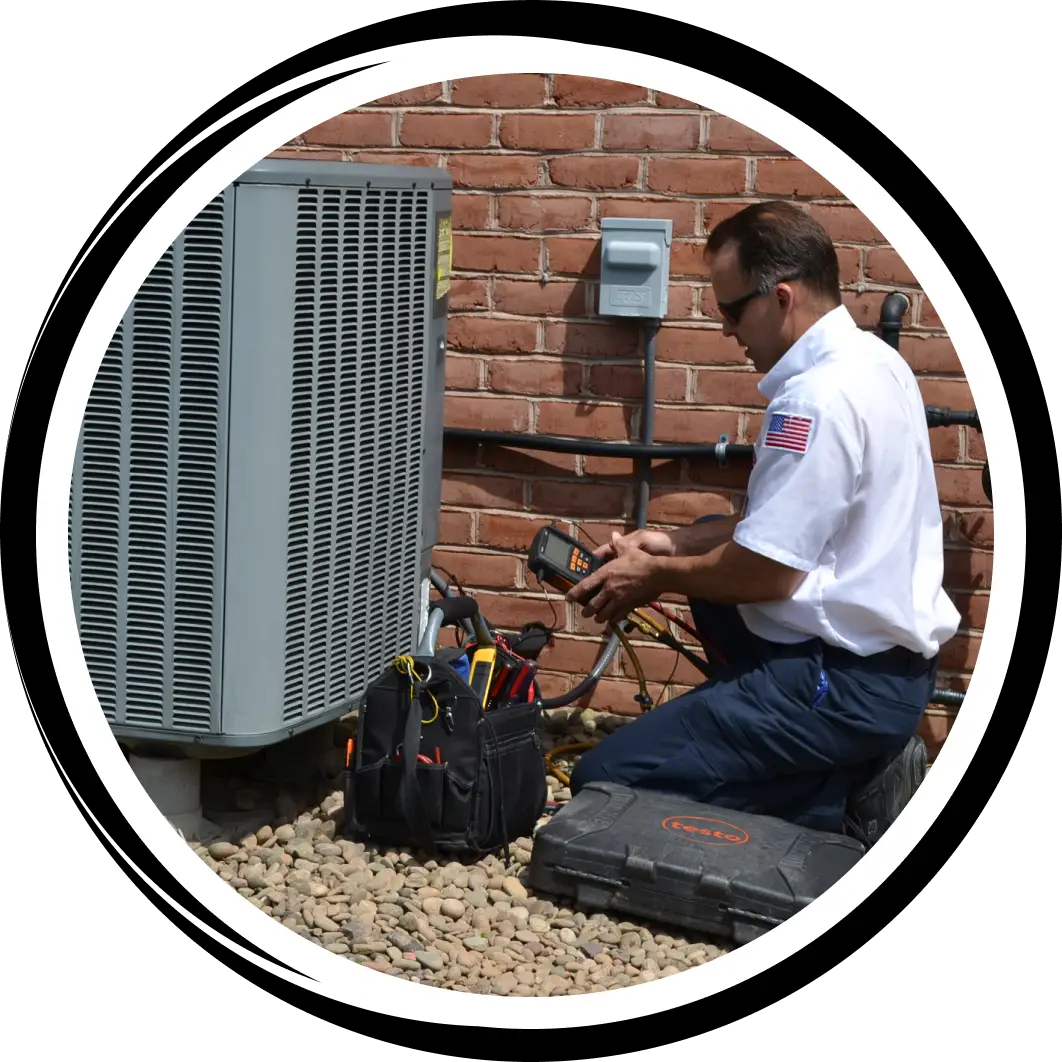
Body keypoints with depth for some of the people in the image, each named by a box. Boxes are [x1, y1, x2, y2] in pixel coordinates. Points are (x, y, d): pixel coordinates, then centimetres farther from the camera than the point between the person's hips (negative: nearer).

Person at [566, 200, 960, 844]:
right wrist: (674, 545, 14)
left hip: (847, 682, -10)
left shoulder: (817, 397, -21)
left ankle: (850, 797, -7)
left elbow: (768, 570, -20)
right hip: (893, 651, 10)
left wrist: (656, 576, -3)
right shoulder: (873, 362, 9)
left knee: (603, 784, -12)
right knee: (713, 549, 31)